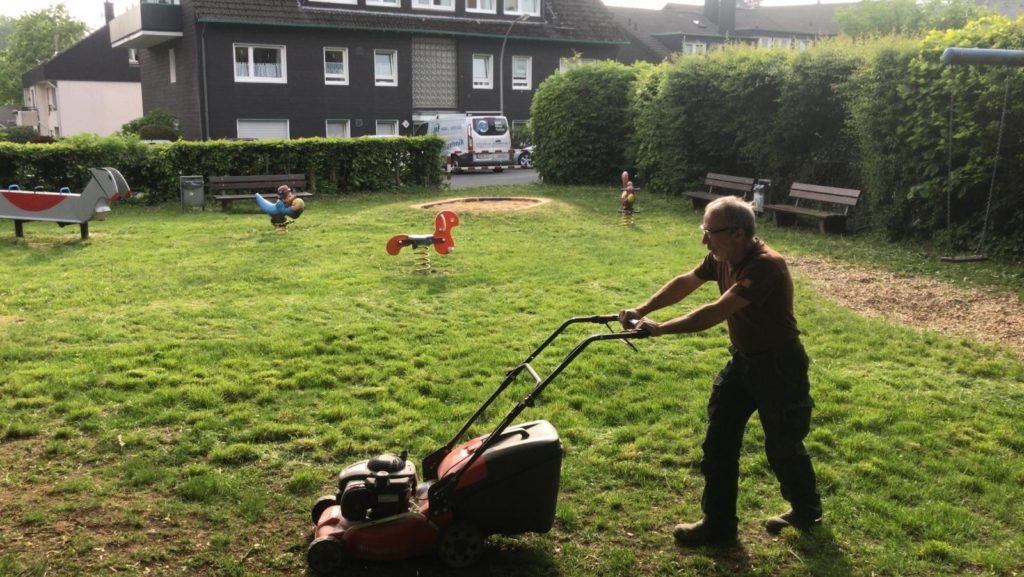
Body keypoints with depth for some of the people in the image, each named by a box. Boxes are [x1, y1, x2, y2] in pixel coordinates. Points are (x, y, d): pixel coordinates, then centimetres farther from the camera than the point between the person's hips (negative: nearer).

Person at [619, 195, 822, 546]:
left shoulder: (765, 266, -30)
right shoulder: (722, 258, -4)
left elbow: (715, 313, -35)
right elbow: (684, 283, 8)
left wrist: (658, 329, -34)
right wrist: (641, 311, -1)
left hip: (779, 366, -8)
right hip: (742, 359, 8)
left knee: (783, 447, 9)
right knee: (719, 443, 7)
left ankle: (807, 512, 37)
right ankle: (718, 525, 19)